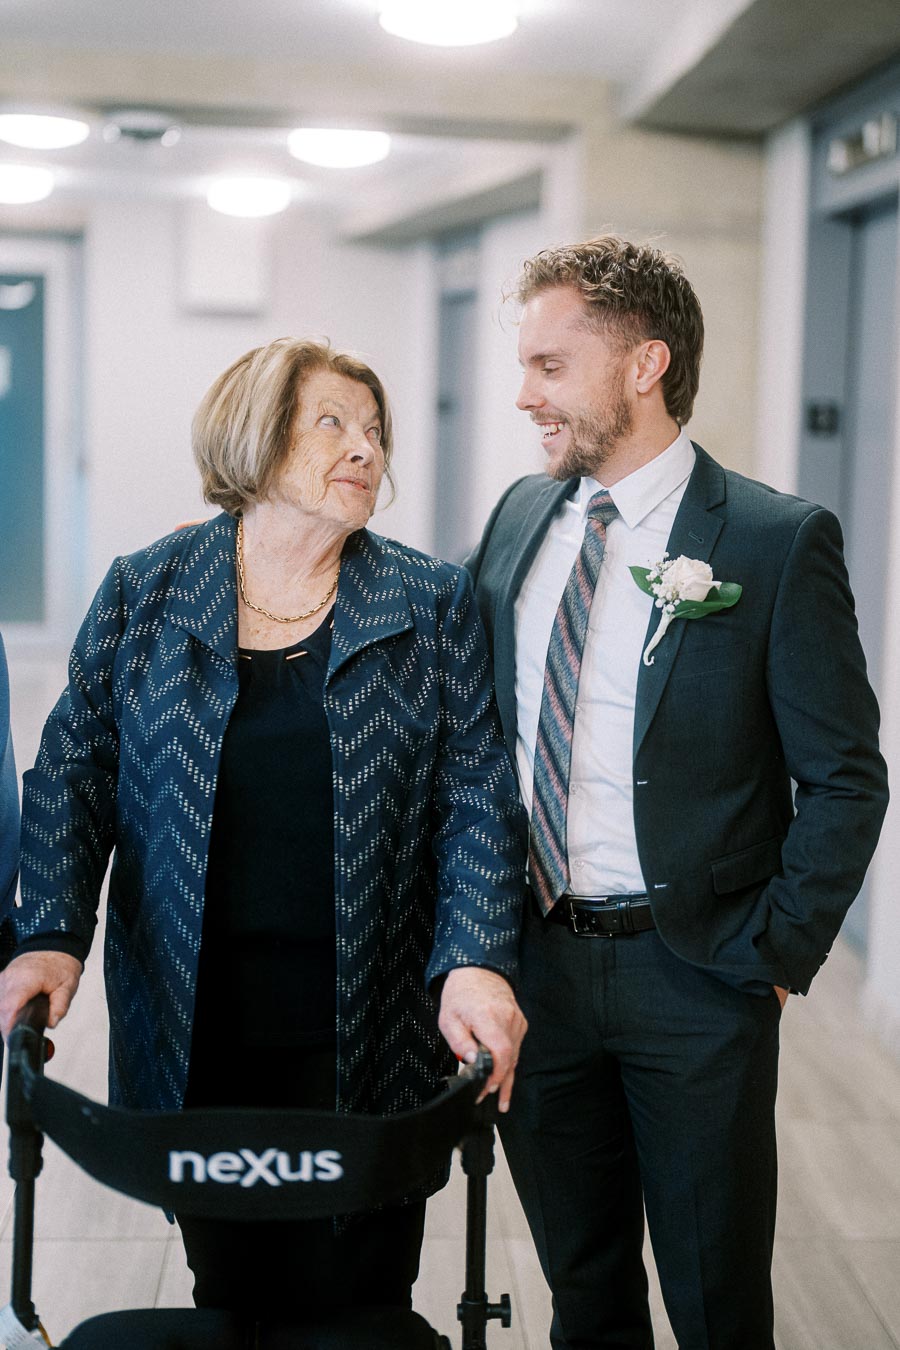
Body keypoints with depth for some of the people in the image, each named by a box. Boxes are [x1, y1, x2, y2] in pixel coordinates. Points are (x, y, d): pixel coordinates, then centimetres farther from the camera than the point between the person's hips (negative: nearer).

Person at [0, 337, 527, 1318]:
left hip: (368, 1043, 0)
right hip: (195, 1035, 0)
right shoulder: (143, 594, 2)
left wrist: (475, 962, -16)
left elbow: (477, 801, -2)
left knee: (360, 1306, 7)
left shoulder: (432, 605, 2)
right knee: (229, 1294, 11)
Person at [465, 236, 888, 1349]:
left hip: (695, 977, -4)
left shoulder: (781, 542, -11)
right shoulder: (518, 518, 5)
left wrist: (775, 957, -10)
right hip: (535, 961, 4)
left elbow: (846, 780, -8)